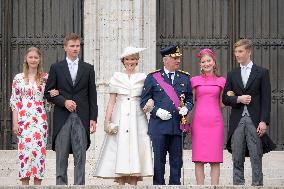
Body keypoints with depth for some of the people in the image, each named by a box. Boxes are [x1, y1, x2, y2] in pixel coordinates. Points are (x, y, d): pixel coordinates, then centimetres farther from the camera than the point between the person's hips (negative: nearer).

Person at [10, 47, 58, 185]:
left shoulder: (45, 78, 7)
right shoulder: (19, 78, 6)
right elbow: (15, 102, 5)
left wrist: (53, 95, -10)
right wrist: (15, 123, -2)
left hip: (40, 120, 1)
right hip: (24, 120, -1)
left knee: (39, 151, -2)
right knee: (24, 150, -5)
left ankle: (38, 183, 4)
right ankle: (24, 183, 0)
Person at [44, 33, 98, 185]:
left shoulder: (88, 68, 10)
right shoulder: (56, 68, 8)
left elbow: (92, 95, 8)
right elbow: (48, 93, 6)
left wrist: (93, 118, 1)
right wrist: (64, 102, -9)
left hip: (81, 117, 0)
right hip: (62, 118, 0)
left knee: (80, 155, -2)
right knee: (61, 156, 1)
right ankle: (61, 184, 5)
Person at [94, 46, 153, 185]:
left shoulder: (143, 78, 11)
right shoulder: (116, 77, 9)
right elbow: (112, 100, 6)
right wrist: (107, 120, -2)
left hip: (137, 117, 0)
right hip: (120, 117, 0)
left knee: (136, 148, -5)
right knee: (119, 148, -6)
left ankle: (133, 183, -3)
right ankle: (120, 182, -4)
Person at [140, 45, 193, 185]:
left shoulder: (184, 78, 14)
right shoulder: (152, 77, 5)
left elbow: (190, 99, 19)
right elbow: (144, 101, 5)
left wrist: (186, 108, -2)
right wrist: (157, 111, -10)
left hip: (178, 125, 3)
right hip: (159, 126, -3)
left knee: (176, 160, 4)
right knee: (158, 160, 0)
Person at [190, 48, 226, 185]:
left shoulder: (221, 81, 11)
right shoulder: (195, 80, 9)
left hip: (215, 122, 0)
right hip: (199, 121, 0)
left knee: (215, 160, -2)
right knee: (199, 159, -3)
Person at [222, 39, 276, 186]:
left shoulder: (262, 73, 4)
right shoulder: (232, 75, 15)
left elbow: (266, 99, -1)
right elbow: (225, 98, 12)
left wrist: (264, 121, -10)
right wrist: (238, 99, -9)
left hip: (255, 121, -3)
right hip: (237, 122, 3)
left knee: (256, 158, -3)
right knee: (237, 159, 4)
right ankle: (238, 185, 8)